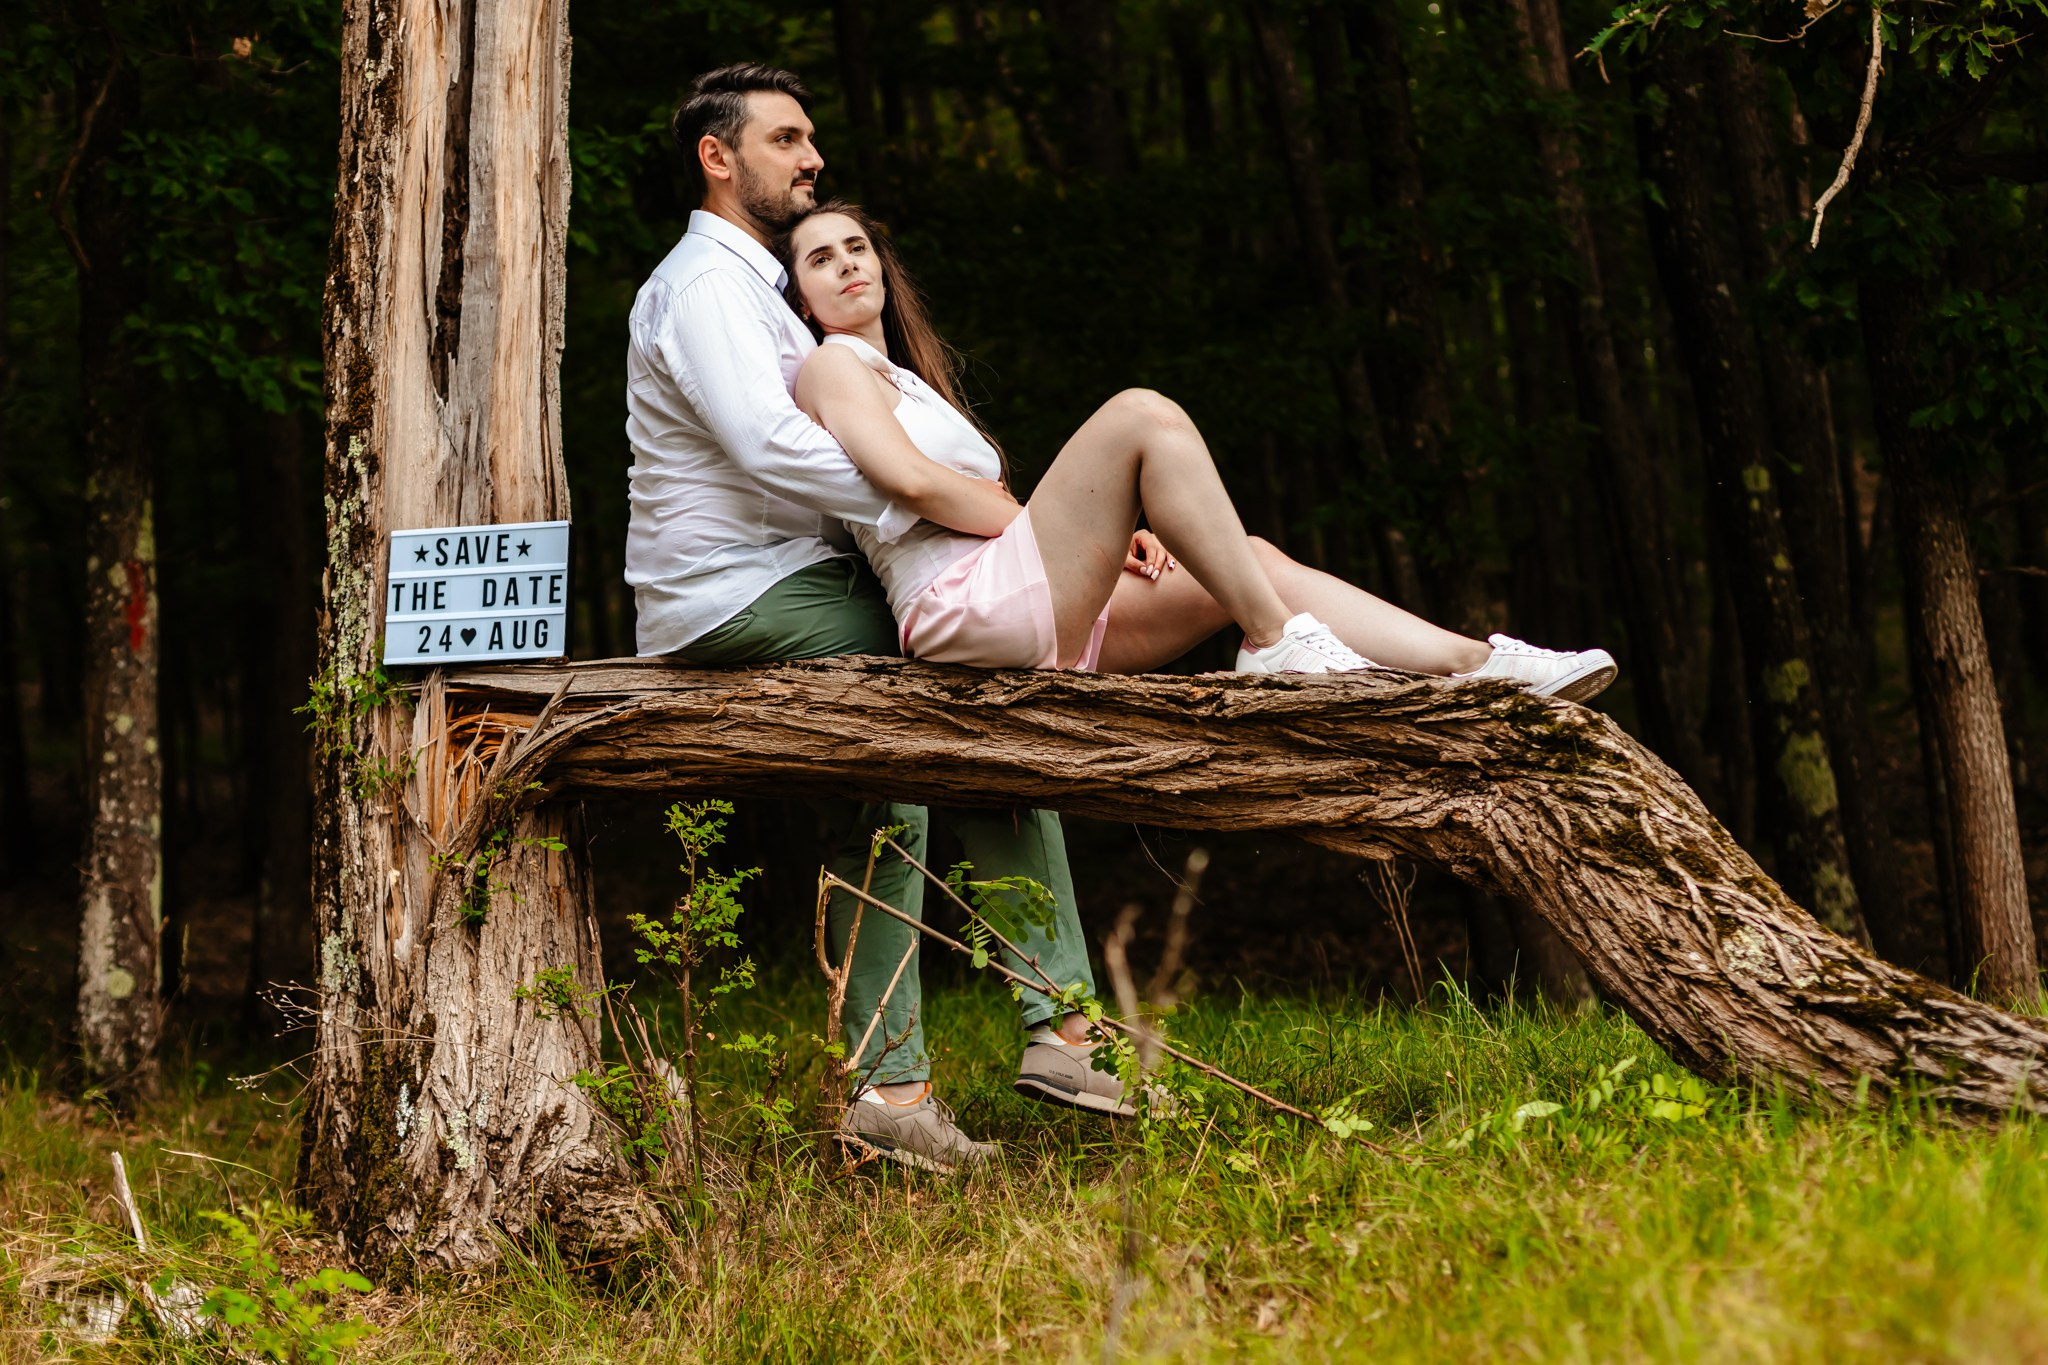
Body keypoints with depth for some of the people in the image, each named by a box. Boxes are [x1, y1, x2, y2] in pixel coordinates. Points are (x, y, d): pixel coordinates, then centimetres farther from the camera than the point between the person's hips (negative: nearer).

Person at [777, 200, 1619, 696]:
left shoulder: (909, 379, 33)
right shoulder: (833, 366, 5)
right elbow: (908, 481, -12)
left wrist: (1097, 532, 6)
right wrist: (1031, 520, -3)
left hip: (1041, 627, 9)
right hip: (963, 603, -9)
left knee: (1253, 562, 2)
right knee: (1144, 416, -20)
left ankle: (1479, 664, -9)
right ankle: (1276, 643, -24)